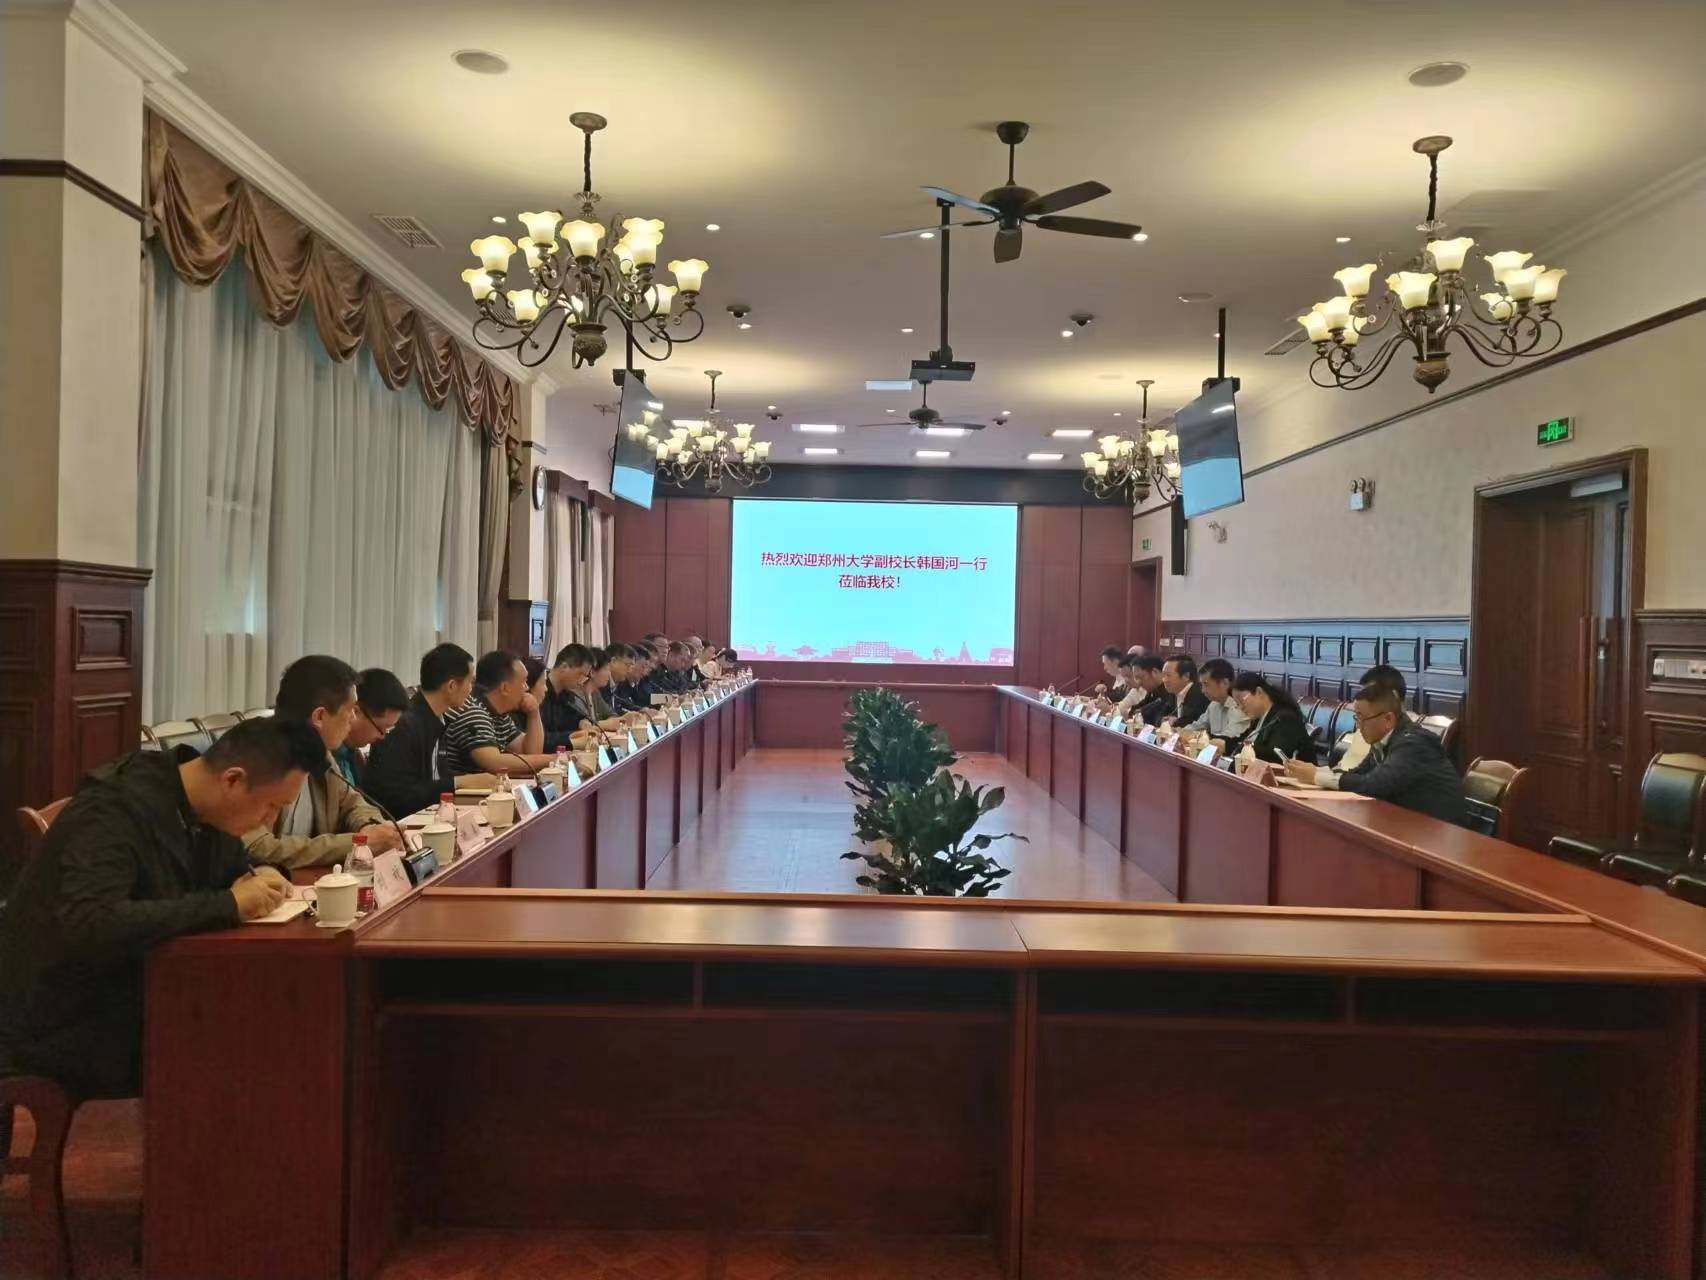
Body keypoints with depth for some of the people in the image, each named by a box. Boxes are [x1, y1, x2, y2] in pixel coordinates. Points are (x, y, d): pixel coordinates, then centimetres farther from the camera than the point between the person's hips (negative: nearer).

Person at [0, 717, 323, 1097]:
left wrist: (259, 878, -8)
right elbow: (90, 926, -40)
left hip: (132, 1001, 8)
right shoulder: (115, 812, -26)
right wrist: (228, 904, -35)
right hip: (61, 1027, -7)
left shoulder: (206, 811, -1)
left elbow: (235, 866, 17)